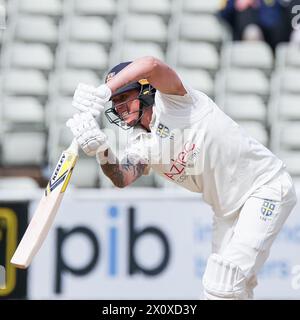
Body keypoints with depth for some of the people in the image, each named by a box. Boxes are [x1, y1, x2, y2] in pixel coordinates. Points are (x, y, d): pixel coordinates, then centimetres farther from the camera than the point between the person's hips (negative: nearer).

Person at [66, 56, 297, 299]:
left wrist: (102, 91, -44)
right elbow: (122, 179, -18)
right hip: (228, 208, 9)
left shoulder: (171, 101, -14)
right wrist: (101, 151, -37)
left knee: (223, 288, -16)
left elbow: (152, 65, -35)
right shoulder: (142, 147, 4)